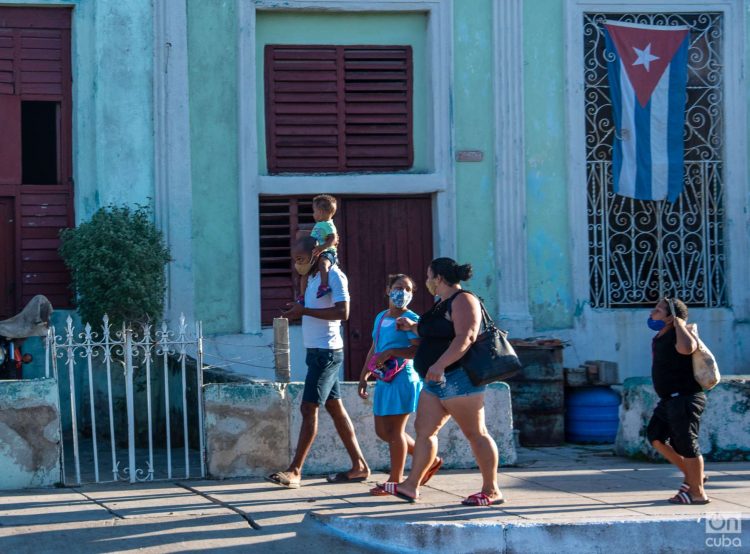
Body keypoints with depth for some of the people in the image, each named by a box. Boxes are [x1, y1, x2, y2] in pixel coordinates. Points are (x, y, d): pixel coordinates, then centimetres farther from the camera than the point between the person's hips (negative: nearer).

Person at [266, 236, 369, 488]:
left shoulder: (334, 275, -12)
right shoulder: (314, 278, 16)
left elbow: (342, 312, -21)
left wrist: (305, 310, -22)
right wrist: (299, 310, 5)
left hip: (326, 351, -10)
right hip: (317, 351, 10)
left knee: (309, 408, -11)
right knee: (335, 408, 10)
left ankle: (295, 471, -12)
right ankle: (359, 466, 14)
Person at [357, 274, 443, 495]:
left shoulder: (410, 319, -9)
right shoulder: (380, 317, 16)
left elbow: (420, 350, -20)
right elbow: (374, 349, 23)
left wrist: (390, 353, -23)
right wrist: (364, 376, 19)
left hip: (403, 378, -9)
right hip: (384, 380, 9)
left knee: (394, 430, -5)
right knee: (382, 431, 12)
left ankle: (395, 480, 5)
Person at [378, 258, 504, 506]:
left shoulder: (463, 300, -11)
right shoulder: (442, 304, 20)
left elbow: (465, 337, -26)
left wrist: (440, 364, -34)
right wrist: (413, 327, 35)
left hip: (458, 379, -10)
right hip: (437, 382, 10)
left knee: (476, 433, -5)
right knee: (423, 429, 6)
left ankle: (491, 491, -1)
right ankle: (411, 485, 8)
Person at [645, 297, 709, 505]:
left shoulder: (677, 335, -16)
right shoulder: (659, 338, 13)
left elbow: (686, 348, -40)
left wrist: (679, 323, -26)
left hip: (685, 399, -10)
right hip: (669, 400, 10)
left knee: (686, 445, -5)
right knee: (655, 436, 11)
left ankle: (697, 493, 5)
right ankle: (691, 476, 19)